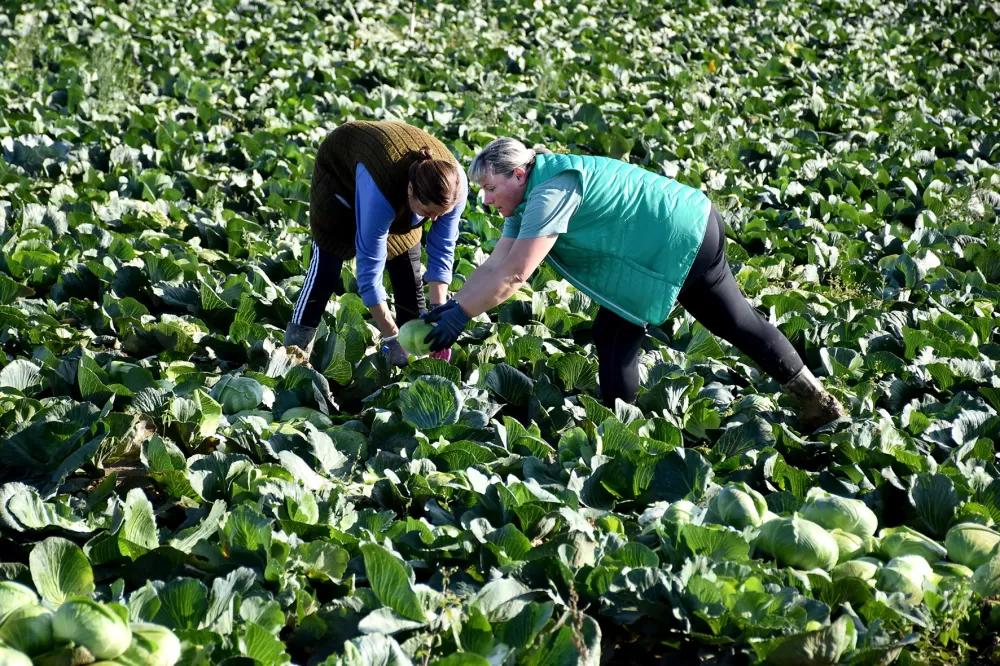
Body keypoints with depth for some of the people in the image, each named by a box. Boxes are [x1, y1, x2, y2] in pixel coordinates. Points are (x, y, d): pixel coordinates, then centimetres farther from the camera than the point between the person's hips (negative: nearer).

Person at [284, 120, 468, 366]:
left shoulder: (454, 184, -33)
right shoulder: (381, 193, -47)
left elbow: (442, 252, -22)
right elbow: (370, 267, -41)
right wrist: (391, 336, -38)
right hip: (340, 169, -5)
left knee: (407, 263, -4)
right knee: (327, 261, -11)